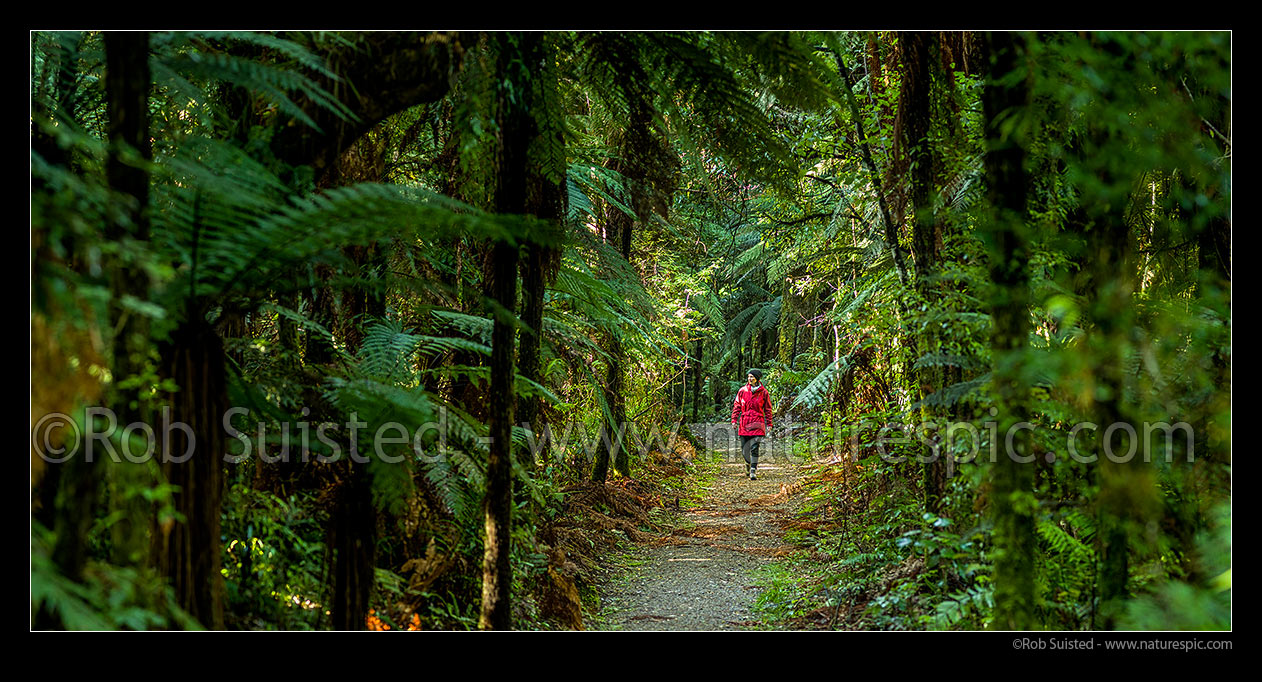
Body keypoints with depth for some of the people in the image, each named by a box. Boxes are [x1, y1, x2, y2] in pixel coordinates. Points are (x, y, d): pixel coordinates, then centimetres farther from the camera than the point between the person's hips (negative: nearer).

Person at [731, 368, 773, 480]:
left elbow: (768, 409, 8)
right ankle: (748, 463, 38)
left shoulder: (763, 392, 1)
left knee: (754, 448, -13)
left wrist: (769, 424, 6)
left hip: (757, 423, -2)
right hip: (744, 423, 2)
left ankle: (753, 471, -14)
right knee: (744, 448, 9)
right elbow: (737, 406, 10)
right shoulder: (743, 391, 4)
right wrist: (734, 420, 3)